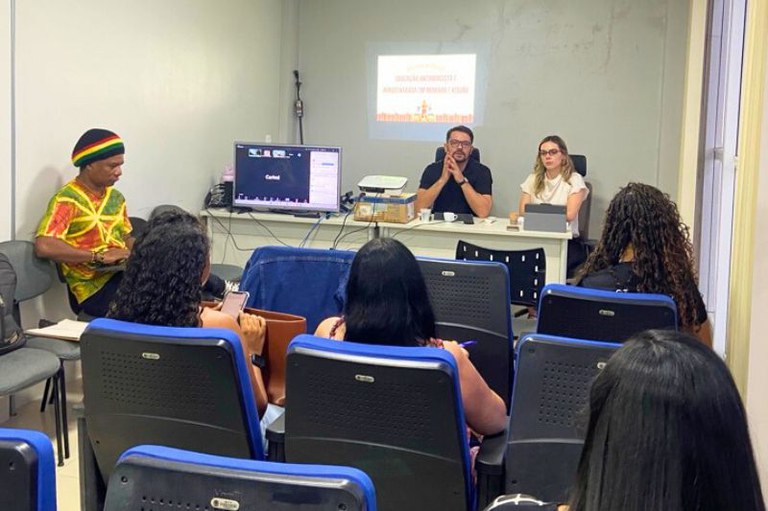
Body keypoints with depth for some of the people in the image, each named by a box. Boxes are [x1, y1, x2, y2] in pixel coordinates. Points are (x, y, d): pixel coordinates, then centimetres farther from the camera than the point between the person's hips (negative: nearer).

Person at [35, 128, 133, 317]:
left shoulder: (115, 197, 16)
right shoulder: (67, 200, -8)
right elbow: (44, 246, -19)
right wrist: (99, 256, -19)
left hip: (124, 274, 8)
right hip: (94, 286, -7)